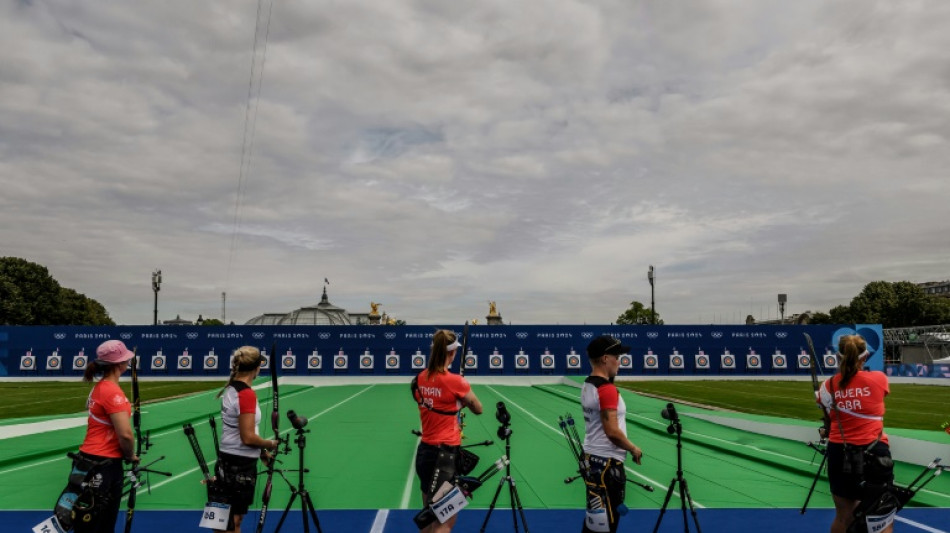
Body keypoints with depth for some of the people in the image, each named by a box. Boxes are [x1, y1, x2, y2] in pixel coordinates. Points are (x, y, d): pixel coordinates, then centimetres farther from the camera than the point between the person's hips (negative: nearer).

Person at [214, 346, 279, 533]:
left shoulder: (231, 390, 7)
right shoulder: (247, 394, -21)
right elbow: (248, 437, -22)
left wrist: (261, 451, 16)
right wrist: (270, 444, -5)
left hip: (230, 462, 9)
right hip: (239, 466, -9)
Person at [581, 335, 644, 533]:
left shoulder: (587, 386, 7)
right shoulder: (607, 390, -20)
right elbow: (612, 431, -20)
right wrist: (634, 449, -7)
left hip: (592, 457, 9)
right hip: (607, 462, -9)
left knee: (594, 517, 18)